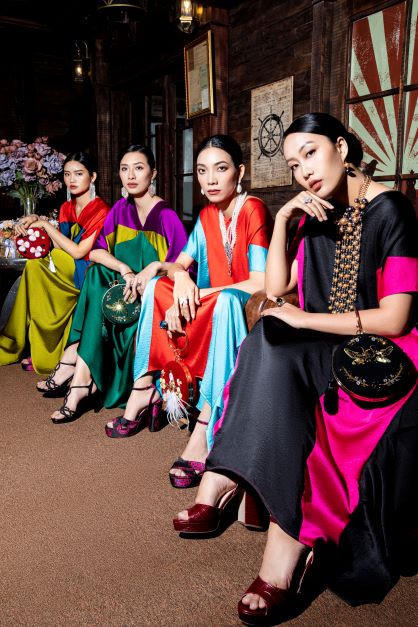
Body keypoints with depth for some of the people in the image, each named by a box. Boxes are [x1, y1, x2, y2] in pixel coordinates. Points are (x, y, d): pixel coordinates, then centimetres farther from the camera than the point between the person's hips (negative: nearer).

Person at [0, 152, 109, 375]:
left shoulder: (101, 211, -13)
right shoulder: (66, 208, 10)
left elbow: (78, 252, -19)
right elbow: (58, 248, 1)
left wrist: (45, 224, -13)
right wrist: (35, 223, -12)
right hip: (68, 271, 7)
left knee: (34, 268, -19)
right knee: (33, 266, -17)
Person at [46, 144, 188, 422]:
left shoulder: (166, 215, -11)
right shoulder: (121, 209, 5)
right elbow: (96, 251, -4)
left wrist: (156, 266, -31)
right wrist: (125, 269, -21)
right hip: (125, 285, 5)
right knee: (97, 275, -24)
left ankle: (81, 378, -17)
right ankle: (81, 377, -24)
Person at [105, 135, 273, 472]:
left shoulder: (253, 210, -14)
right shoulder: (207, 216, 7)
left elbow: (260, 284, -23)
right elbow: (178, 264, 9)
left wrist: (196, 296, -21)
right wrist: (181, 278, -17)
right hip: (212, 308, 8)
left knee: (226, 300, -37)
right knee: (156, 287, -2)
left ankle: (204, 433, -38)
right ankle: (143, 387, -4)